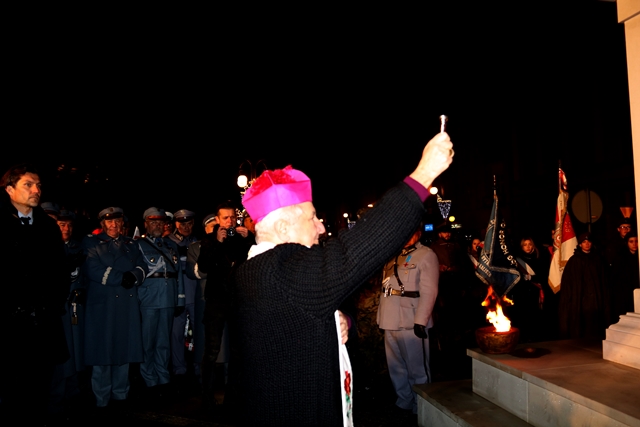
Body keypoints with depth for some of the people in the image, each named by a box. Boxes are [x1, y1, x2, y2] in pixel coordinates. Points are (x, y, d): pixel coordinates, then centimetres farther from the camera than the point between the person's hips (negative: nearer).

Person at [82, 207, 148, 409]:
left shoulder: (131, 244, 18)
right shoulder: (91, 242, 6)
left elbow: (142, 267, 7)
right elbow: (92, 269, -10)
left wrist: (133, 276, -15)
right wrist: (121, 278, -15)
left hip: (128, 305, 4)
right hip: (102, 305, -4)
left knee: (124, 349, 7)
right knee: (102, 351, 0)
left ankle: (120, 396, 17)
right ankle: (102, 399, 10)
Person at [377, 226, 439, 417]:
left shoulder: (426, 255, -6)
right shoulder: (394, 255, 17)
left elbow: (428, 292, -13)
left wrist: (420, 321, -19)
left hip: (411, 323, -7)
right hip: (391, 321, 8)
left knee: (417, 370, 3)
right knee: (396, 369, 17)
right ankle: (404, 404, 32)